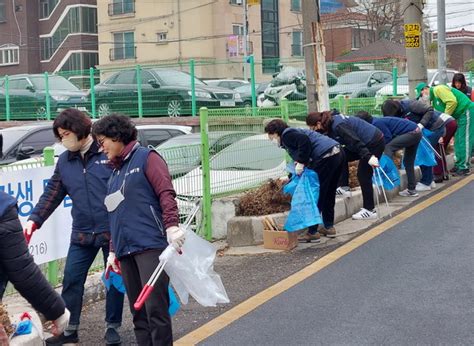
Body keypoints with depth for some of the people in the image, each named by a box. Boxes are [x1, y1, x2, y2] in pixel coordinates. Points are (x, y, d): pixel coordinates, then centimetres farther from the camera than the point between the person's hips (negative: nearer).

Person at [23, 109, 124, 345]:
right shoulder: (64, 162, 9)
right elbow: (52, 194, 11)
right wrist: (34, 220, 1)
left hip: (113, 230, -4)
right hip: (81, 234, 4)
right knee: (71, 280, 5)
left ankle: (112, 327, 23)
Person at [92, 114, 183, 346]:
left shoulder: (146, 157, 2)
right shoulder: (115, 172, 23)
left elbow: (166, 193, -10)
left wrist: (171, 225, -23)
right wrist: (113, 250, 23)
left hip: (151, 245, -7)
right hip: (125, 250, 7)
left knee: (155, 308, -10)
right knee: (138, 312, 6)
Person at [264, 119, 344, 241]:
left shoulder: (287, 135, -1)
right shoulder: (294, 132, 28)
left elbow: (304, 140, -21)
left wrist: (301, 162, -17)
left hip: (326, 157, -10)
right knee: (328, 195, 20)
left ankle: (312, 232, 1)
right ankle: (329, 227, 29)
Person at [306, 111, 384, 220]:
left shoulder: (338, 125, -24)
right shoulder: (331, 123, 5)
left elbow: (355, 141, -31)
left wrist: (369, 157, -36)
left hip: (375, 143, -10)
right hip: (366, 143, 10)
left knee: (363, 175, -7)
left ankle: (369, 210, -1)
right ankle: (344, 187, 17)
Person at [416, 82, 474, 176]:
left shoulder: (438, 89, -14)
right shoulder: (434, 100, 16)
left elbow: (452, 102, -25)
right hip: (459, 116, 10)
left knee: (464, 140, -8)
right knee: (458, 141, 13)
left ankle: (464, 167, -5)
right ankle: (459, 165, 21)